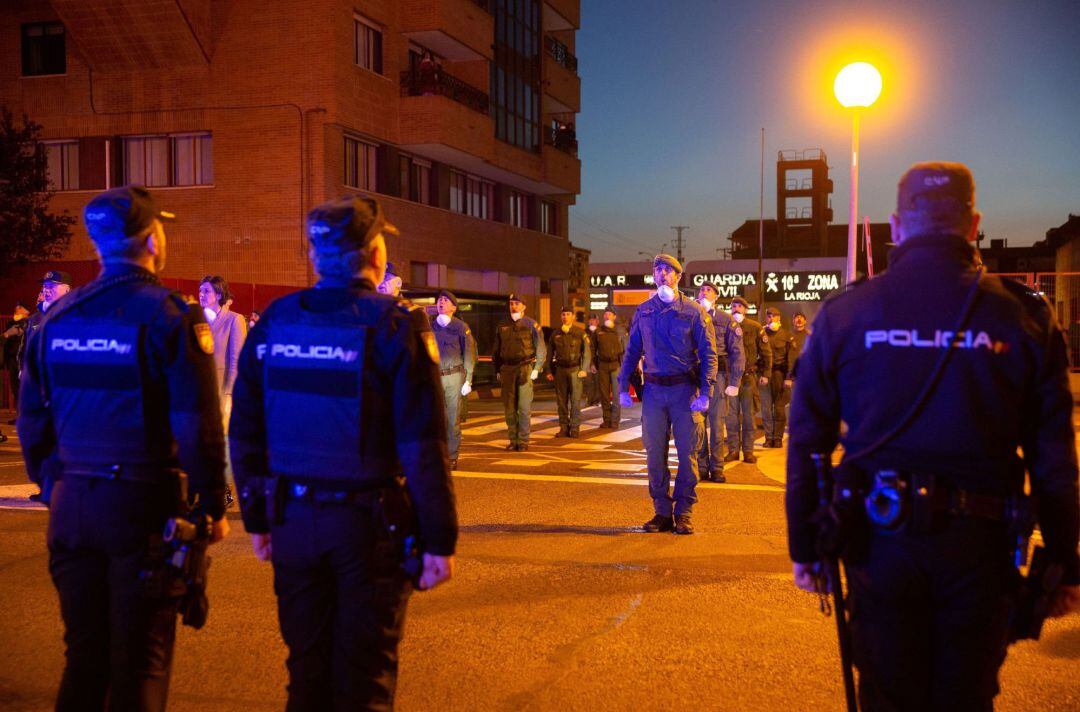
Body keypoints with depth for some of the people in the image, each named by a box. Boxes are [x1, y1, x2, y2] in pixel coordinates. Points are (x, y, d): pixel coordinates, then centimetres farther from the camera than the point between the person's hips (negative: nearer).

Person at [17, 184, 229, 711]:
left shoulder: (57, 316, 6)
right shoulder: (170, 316, -10)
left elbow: (32, 421, 11)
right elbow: (197, 425, -14)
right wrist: (214, 506, -5)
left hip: (72, 506, 5)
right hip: (143, 506, -5)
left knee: (84, 656, 17)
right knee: (140, 665, 5)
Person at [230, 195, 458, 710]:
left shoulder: (273, 323, 2)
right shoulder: (395, 326, -12)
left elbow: (244, 435, 6)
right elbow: (423, 447, -15)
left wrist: (258, 519, 15)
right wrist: (439, 538, -10)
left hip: (294, 520, 4)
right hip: (370, 523, -4)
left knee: (307, 666, 17)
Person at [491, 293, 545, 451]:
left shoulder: (531, 325, 3)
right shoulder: (502, 327, 14)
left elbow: (541, 349, 1)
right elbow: (496, 351, 20)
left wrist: (536, 368, -7)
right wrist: (497, 370, 13)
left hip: (525, 368, -4)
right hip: (507, 369, 4)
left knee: (524, 407, -5)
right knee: (509, 407, 6)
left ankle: (523, 440, 1)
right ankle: (512, 440, 14)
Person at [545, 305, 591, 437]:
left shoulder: (580, 332, 1)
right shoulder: (555, 333, 10)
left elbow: (587, 352, -1)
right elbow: (550, 353, 14)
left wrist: (584, 369, -10)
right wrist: (548, 370, 8)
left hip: (575, 369, -3)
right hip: (560, 369, 3)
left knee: (575, 399, -6)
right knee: (561, 399, 4)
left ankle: (575, 428, -1)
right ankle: (564, 427, 10)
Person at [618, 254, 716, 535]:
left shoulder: (693, 312, 0)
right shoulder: (643, 311, 10)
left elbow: (709, 354, -3)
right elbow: (632, 351, 14)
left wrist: (705, 393, -12)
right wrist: (624, 386, 6)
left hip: (685, 389, -3)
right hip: (653, 389, 3)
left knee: (687, 453, 0)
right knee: (654, 454, 5)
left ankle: (684, 513, 9)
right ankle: (662, 512, 14)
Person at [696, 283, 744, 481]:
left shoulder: (726, 320, 5)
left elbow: (737, 353, 1)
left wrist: (734, 383, -6)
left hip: (718, 374, -1)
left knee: (716, 422, 0)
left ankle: (716, 468, 6)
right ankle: (701, 467, 9)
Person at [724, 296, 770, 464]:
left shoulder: (754, 327, 3)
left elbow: (766, 352, 6)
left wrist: (764, 374, 0)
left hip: (749, 376, -1)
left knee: (748, 415, 3)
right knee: (732, 414, 2)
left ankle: (748, 451, 9)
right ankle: (733, 450, 9)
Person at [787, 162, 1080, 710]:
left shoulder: (843, 313, -1)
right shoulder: (1024, 315, -3)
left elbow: (807, 441, 0)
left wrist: (804, 547, 8)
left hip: (880, 540, 0)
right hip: (979, 544, 0)